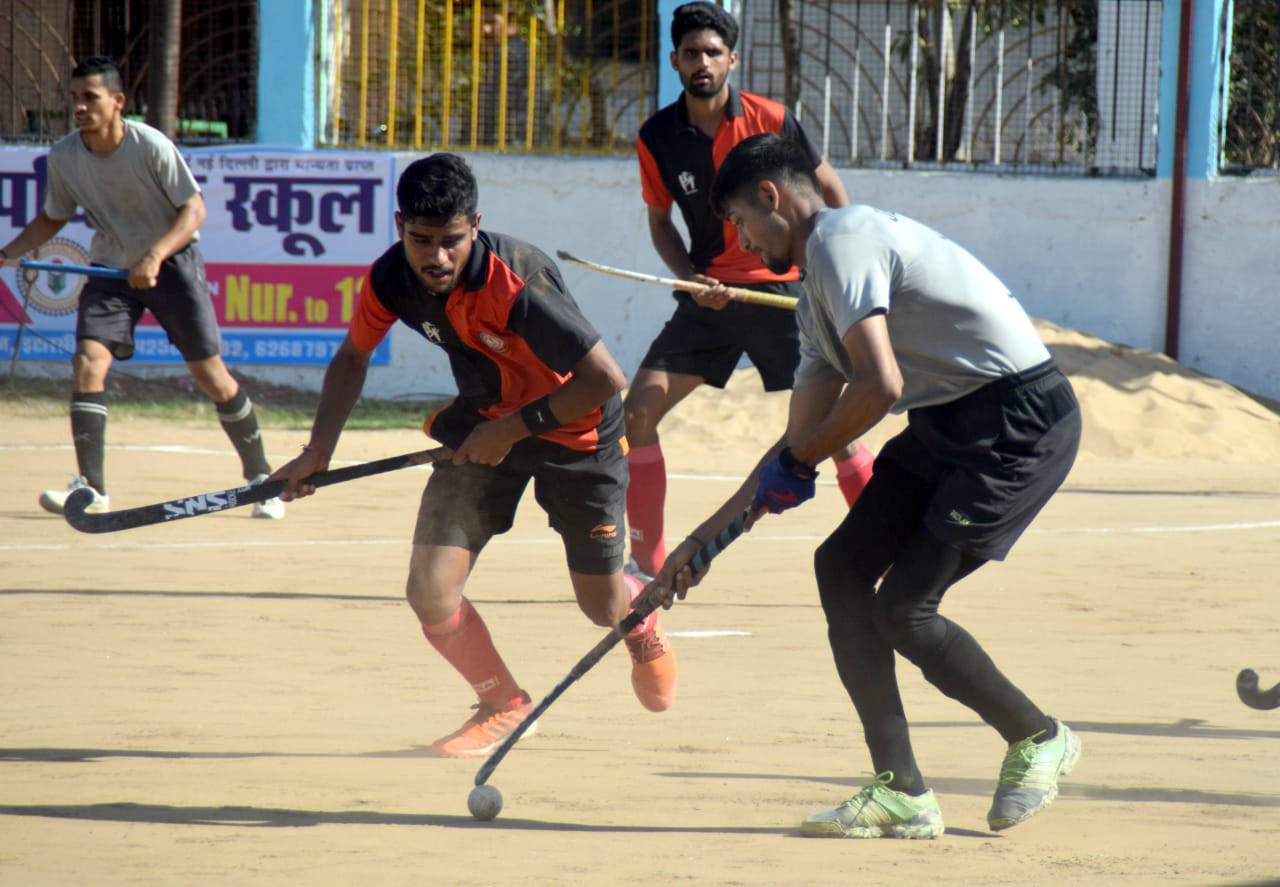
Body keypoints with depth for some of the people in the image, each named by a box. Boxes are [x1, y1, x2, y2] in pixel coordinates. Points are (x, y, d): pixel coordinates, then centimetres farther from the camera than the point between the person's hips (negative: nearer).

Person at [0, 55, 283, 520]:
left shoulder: (151, 146, -21)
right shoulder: (63, 156, -9)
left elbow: (194, 209, -17)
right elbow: (52, 218, 7)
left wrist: (155, 256, -30)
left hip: (171, 261, -3)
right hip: (111, 269, 3)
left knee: (209, 372, -3)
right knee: (87, 362, -17)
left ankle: (260, 476, 14)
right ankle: (91, 488, -16)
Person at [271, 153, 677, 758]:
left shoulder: (516, 283, -35)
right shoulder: (392, 279, -18)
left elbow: (606, 380, -32)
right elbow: (353, 357, 5)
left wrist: (514, 428, -26)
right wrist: (317, 452, -3)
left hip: (576, 431, -4)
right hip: (484, 423, 4)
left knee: (603, 608, 8)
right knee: (431, 596, -13)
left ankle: (641, 615, 49)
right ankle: (505, 707, 16)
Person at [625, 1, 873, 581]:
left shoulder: (771, 120, -11)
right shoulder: (657, 138, -4)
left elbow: (829, 188, 1)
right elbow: (659, 219, 9)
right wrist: (691, 278, -7)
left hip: (782, 289, -3)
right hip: (709, 295, 3)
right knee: (639, 409, -7)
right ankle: (647, 560, 4)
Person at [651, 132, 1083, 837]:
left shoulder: (841, 240, -12)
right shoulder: (819, 290, 20)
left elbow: (879, 386, -23)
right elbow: (803, 434, 25)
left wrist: (796, 463, -8)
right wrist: (704, 539, 24)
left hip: (1022, 418, -10)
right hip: (948, 427, 10)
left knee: (903, 609, -12)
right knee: (842, 568, 2)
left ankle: (1039, 739, 11)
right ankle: (902, 793, 3)